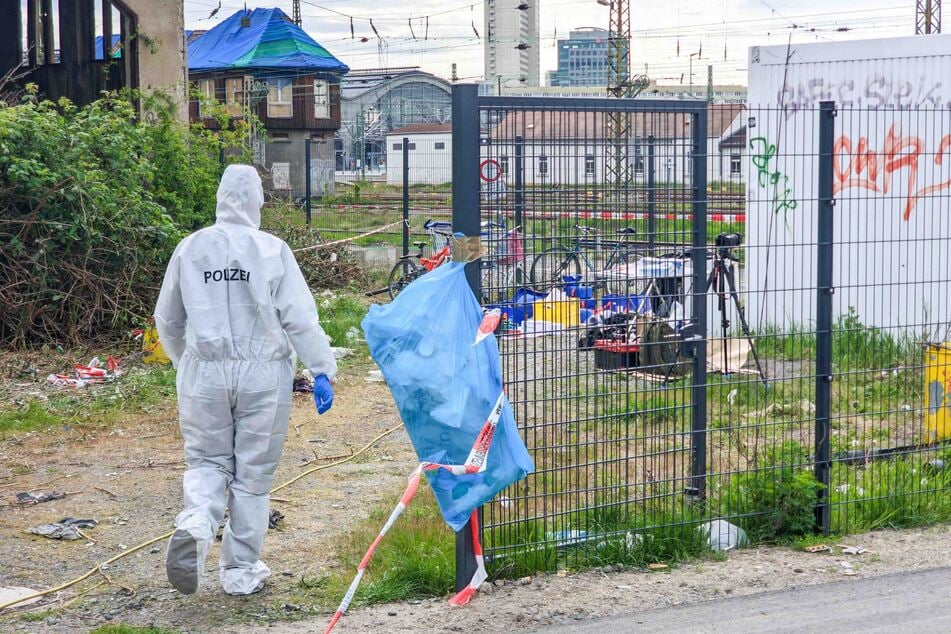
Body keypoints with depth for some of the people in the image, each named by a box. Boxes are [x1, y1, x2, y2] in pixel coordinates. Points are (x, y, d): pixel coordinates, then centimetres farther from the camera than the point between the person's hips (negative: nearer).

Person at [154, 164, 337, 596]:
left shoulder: (190, 249, 2)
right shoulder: (272, 251, -7)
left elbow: (167, 320, 12)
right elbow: (300, 318, -10)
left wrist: (183, 360, 30)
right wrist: (322, 371, -2)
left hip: (204, 375, 2)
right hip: (262, 376, -2)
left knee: (207, 461, 15)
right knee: (253, 474, 9)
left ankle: (196, 523, -17)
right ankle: (242, 571, 16)